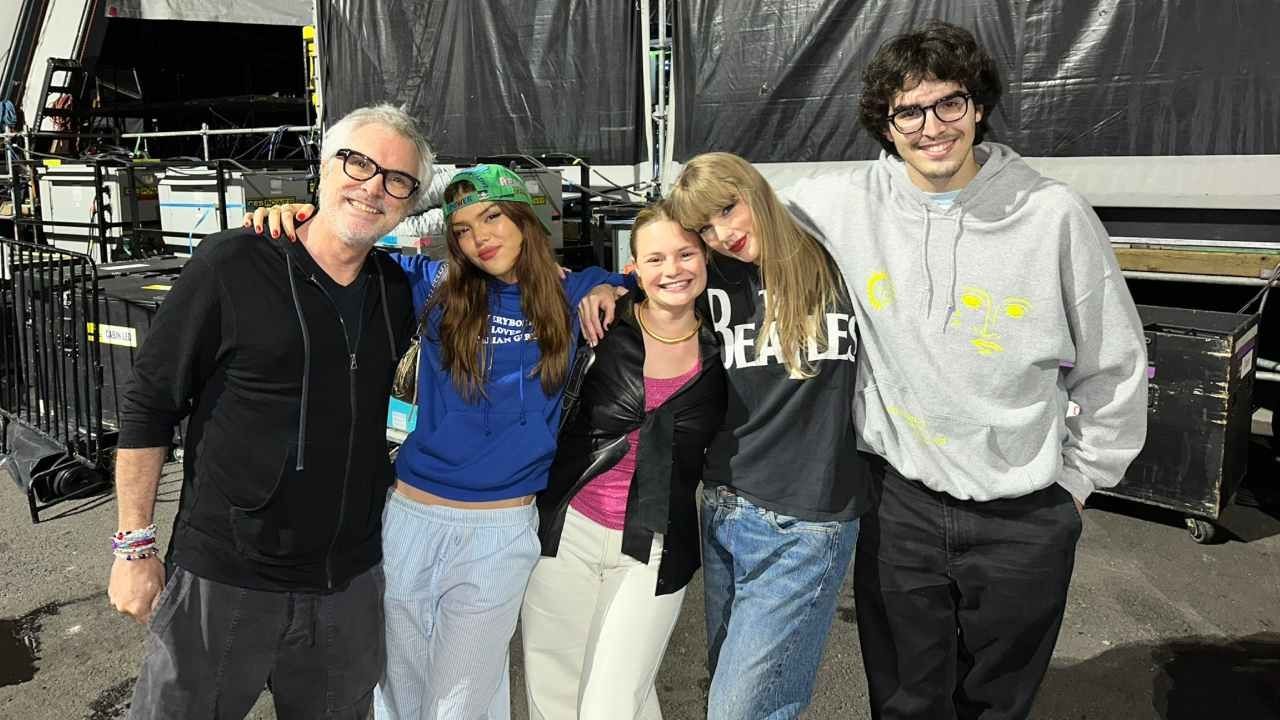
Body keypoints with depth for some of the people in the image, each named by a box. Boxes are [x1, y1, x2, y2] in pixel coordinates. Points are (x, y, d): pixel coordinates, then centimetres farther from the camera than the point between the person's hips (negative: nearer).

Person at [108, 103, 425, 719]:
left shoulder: (398, 290, 3)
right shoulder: (232, 266, -12)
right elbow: (146, 406, -7)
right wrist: (134, 546, -6)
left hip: (350, 582, 5)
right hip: (223, 579, -4)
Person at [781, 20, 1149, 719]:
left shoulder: (1054, 214, -10)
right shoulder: (837, 205, -8)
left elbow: (1114, 364, 1)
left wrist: (1077, 479, 6)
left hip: (1026, 517, 0)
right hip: (900, 504, 1)